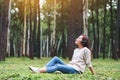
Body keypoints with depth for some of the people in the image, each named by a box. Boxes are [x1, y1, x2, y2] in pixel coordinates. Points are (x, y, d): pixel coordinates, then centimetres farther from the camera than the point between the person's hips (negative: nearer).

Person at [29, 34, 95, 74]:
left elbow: (88, 64, -5)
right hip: (70, 67, 8)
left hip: (76, 70, -8)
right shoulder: (76, 50, 20)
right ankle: (43, 69, -24)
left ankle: (40, 71, -42)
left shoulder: (86, 50, -4)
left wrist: (94, 74, -6)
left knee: (58, 66, -29)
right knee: (56, 58, -8)